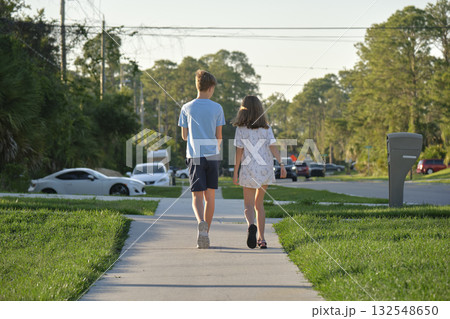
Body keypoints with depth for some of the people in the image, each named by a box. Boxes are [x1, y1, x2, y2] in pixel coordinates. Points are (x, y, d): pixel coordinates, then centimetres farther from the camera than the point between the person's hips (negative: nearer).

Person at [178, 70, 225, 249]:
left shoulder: (186, 108, 2)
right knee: (210, 196, 10)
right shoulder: (217, 108, 1)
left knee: (197, 196, -3)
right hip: (212, 155, 0)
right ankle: (206, 234, 14)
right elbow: (219, 136, 2)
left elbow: (184, 136, 6)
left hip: (194, 156, 0)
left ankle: (201, 223, -31)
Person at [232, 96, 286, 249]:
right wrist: (282, 164, -7)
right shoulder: (266, 127, 2)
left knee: (248, 204, 4)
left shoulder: (241, 128, -4)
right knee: (259, 203, 16)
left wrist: (235, 173, 0)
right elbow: (273, 147, -7)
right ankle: (261, 238, 12)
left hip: (248, 169, -2)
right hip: (265, 169, 3)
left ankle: (251, 225, -29)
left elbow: (239, 152, -5)